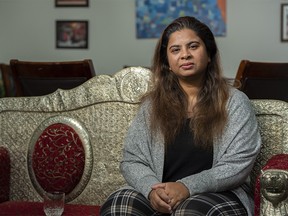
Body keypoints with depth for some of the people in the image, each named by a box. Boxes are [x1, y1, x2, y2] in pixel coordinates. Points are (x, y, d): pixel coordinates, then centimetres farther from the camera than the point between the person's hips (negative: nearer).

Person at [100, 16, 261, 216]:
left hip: (219, 195, -2)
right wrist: (152, 189, -15)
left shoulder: (234, 102, 2)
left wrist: (188, 187, -20)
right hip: (162, 198, 3)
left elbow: (238, 164, -7)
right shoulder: (152, 105, 10)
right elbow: (132, 161, 7)